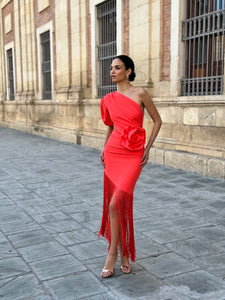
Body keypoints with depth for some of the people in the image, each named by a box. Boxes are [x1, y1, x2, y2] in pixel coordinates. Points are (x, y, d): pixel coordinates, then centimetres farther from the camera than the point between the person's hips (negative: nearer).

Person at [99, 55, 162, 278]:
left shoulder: (140, 93, -4)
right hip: (113, 153, 4)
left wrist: (147, 148, -2)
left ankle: (112, 254, 2)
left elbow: (157, 120, 2)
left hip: (134, 155, -4)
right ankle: (124, 254, 21)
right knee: (119, 204, 6)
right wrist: (104, 149, 7)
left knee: (116, 203, -14)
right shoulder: (109, 99, 7)